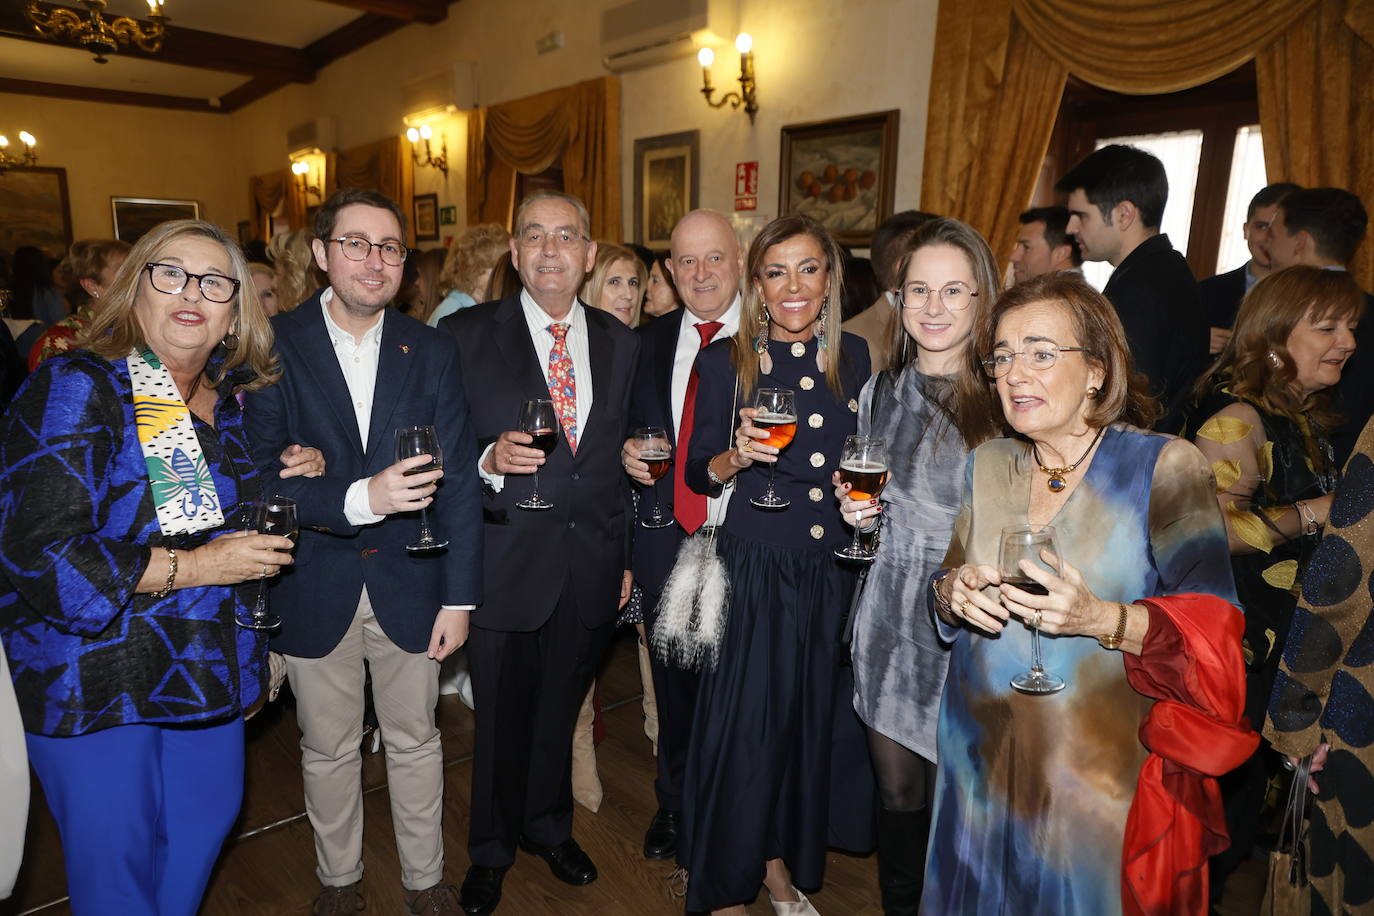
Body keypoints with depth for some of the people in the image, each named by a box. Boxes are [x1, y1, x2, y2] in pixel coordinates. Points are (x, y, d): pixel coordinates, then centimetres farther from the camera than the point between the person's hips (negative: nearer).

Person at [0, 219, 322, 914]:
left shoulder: (233, 399, 4)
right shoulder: (75, 387, -15)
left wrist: (292, 477, -1)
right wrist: (190, 567, -24)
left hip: (209, 667, 6)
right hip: (97, 682, -6)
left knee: (207, 820, 20)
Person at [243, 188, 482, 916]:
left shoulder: (432, 351, -2)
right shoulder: (272, 346, -8)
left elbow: (456, 481, -4)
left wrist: (459, 596, -5)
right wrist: (360, 498, -31)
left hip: (408, 582, 1)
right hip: (314, 588, -1)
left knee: (415, 743, 17)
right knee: (328, 751, 19)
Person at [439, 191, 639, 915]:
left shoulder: (621, 343, 6)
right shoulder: (465, 335, -5)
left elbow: (626, 459, 9)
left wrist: (626, 554, 9)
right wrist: (489, 462, -26)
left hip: (592, 568, 3)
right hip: (506, 565, -2)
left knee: (560, 710, 19)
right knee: (502, 717, 14)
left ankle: (548, 826, 46)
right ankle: (491, 850, 40)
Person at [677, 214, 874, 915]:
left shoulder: (854, 357, 4)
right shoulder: (725, 360, -5)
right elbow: (698, 473, -3)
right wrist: (737, 456, -22)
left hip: (833, 572, 4)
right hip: (752, 569, -3)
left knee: (813, 719, 14)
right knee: (741, 722, 3)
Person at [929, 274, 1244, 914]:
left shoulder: (1167, 465, -11)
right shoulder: (986, 465, 2)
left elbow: (1215, 628, -14)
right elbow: (948, 582, 9)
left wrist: (1103, 619, -30)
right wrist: (950, 593, -14)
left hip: (1106, 773, -4)